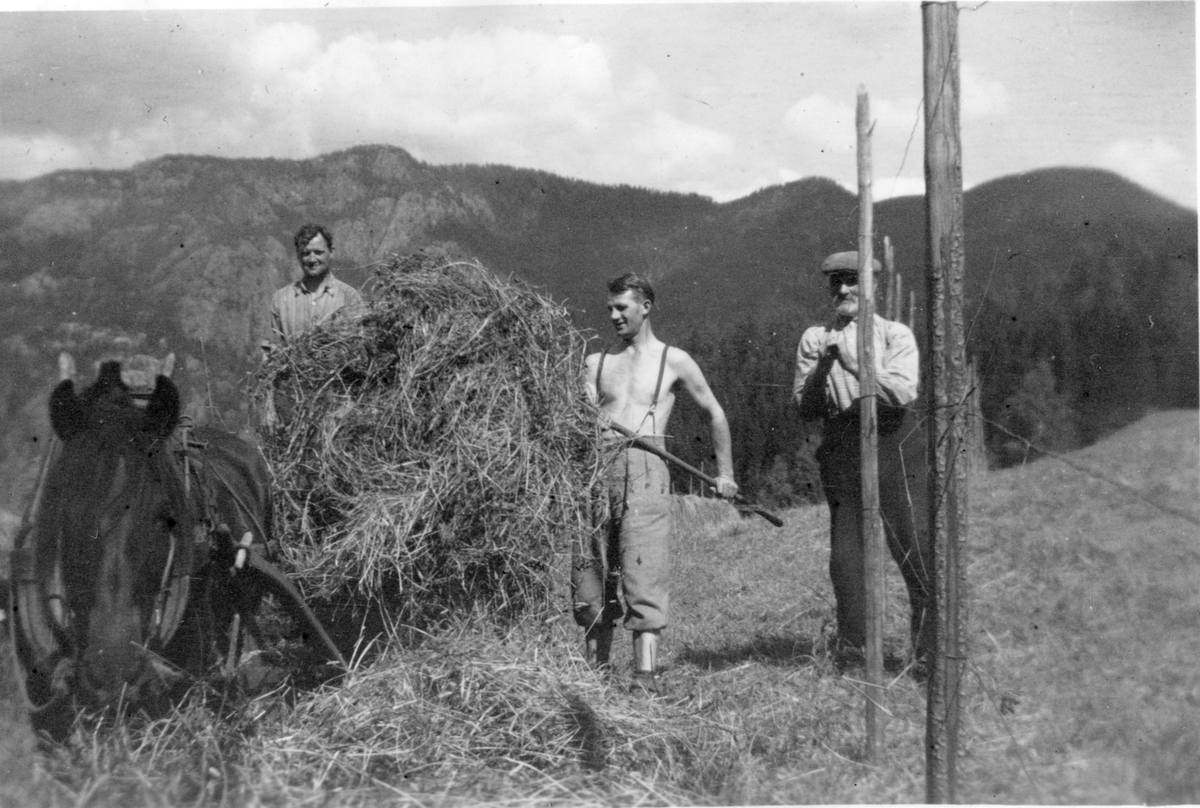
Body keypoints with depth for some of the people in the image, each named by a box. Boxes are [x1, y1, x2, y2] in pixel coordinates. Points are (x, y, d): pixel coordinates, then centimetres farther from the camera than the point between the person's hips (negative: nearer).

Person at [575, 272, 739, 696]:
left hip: (644, 470, -3)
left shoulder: (673, 361, 8)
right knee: (590, 577, 3)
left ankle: (645, 679, -14)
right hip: (597, 470, 4)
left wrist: (725, 473, 17)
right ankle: (594, 672, 14)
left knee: (643, 575, -12)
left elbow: (715, 413, 16)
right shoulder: (596, 363, 17)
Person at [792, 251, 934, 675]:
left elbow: (903, 392, -11)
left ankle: (929, 651, -1)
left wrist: (856, 365, -17)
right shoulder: (814, 339, 12)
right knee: (844, 553, 4)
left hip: (891, 444, -3)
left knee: (916, 550, -7)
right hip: (840, 451, 3)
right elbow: (805, 408, 6)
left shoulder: (894, 334, 5)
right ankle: (851, 645, 16)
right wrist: (821, 368, -10)